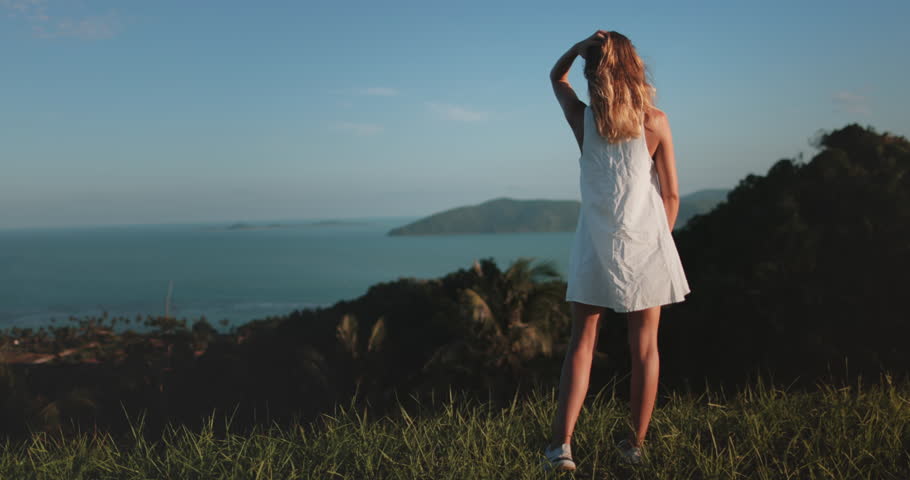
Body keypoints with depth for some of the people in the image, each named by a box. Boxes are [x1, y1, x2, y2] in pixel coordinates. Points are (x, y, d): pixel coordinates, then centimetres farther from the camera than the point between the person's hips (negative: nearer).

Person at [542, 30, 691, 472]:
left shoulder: (582, 118, -3)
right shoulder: (655, 122, -5)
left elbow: (556, 76, 18)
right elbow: (671, 195, 1)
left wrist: (580, 46, 1)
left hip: (595, 245, 1)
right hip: (645, 241, 0)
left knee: (582, 341, 6)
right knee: (644, 346, 9)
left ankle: (562, 443, -4)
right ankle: (636, 444, 17)